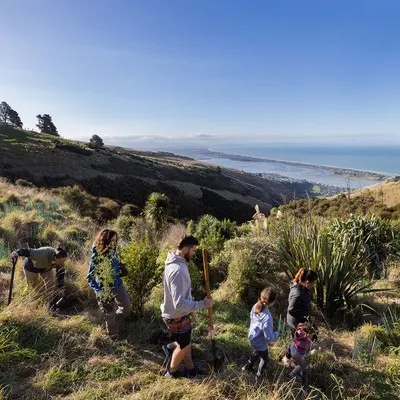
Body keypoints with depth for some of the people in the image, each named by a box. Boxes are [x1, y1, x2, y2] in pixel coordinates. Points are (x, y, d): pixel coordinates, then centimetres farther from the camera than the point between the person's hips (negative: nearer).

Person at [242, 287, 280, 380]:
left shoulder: (256, 306, -21)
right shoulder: (267, 318, -42)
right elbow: (269, 337, -30)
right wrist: (277, 333, -11)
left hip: (252, 337, 6)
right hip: (260, 343, -6)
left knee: (256, 353, 37)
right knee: (264, 359, 27)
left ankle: (247, 366, 57)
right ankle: (259, 375, 50)